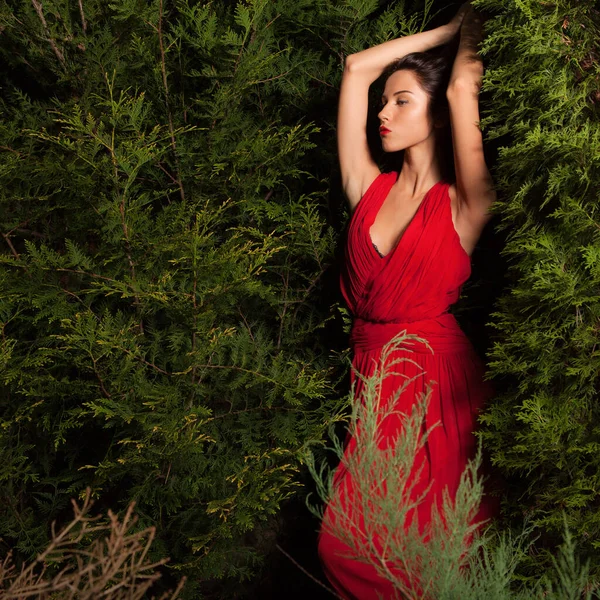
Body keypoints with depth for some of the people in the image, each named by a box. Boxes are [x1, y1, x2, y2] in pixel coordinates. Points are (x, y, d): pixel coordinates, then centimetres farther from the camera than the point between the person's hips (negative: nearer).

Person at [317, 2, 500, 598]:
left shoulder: (462, 207, -5)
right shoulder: (370, 188, 7)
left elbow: (463, 88, -14)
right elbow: (357, 67, 6)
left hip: (437, 383, -4)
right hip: (373, 377, 4)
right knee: (347, 547, 3)